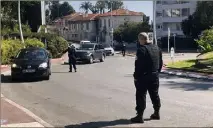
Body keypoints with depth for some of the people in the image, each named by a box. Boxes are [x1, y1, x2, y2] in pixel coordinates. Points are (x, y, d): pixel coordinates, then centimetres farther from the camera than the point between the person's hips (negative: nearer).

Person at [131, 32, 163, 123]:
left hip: (143, 77, -8)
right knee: (155, 95, 17)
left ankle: (139, 116, -2)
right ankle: (156, 113, 25)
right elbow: (160, 62, 16)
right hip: (155, 76, 8)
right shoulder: (157, 48, 11)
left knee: (141, 96, -3)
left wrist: (136, 76, -12)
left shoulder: (141, 49, -17)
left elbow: (138, 65, -19)